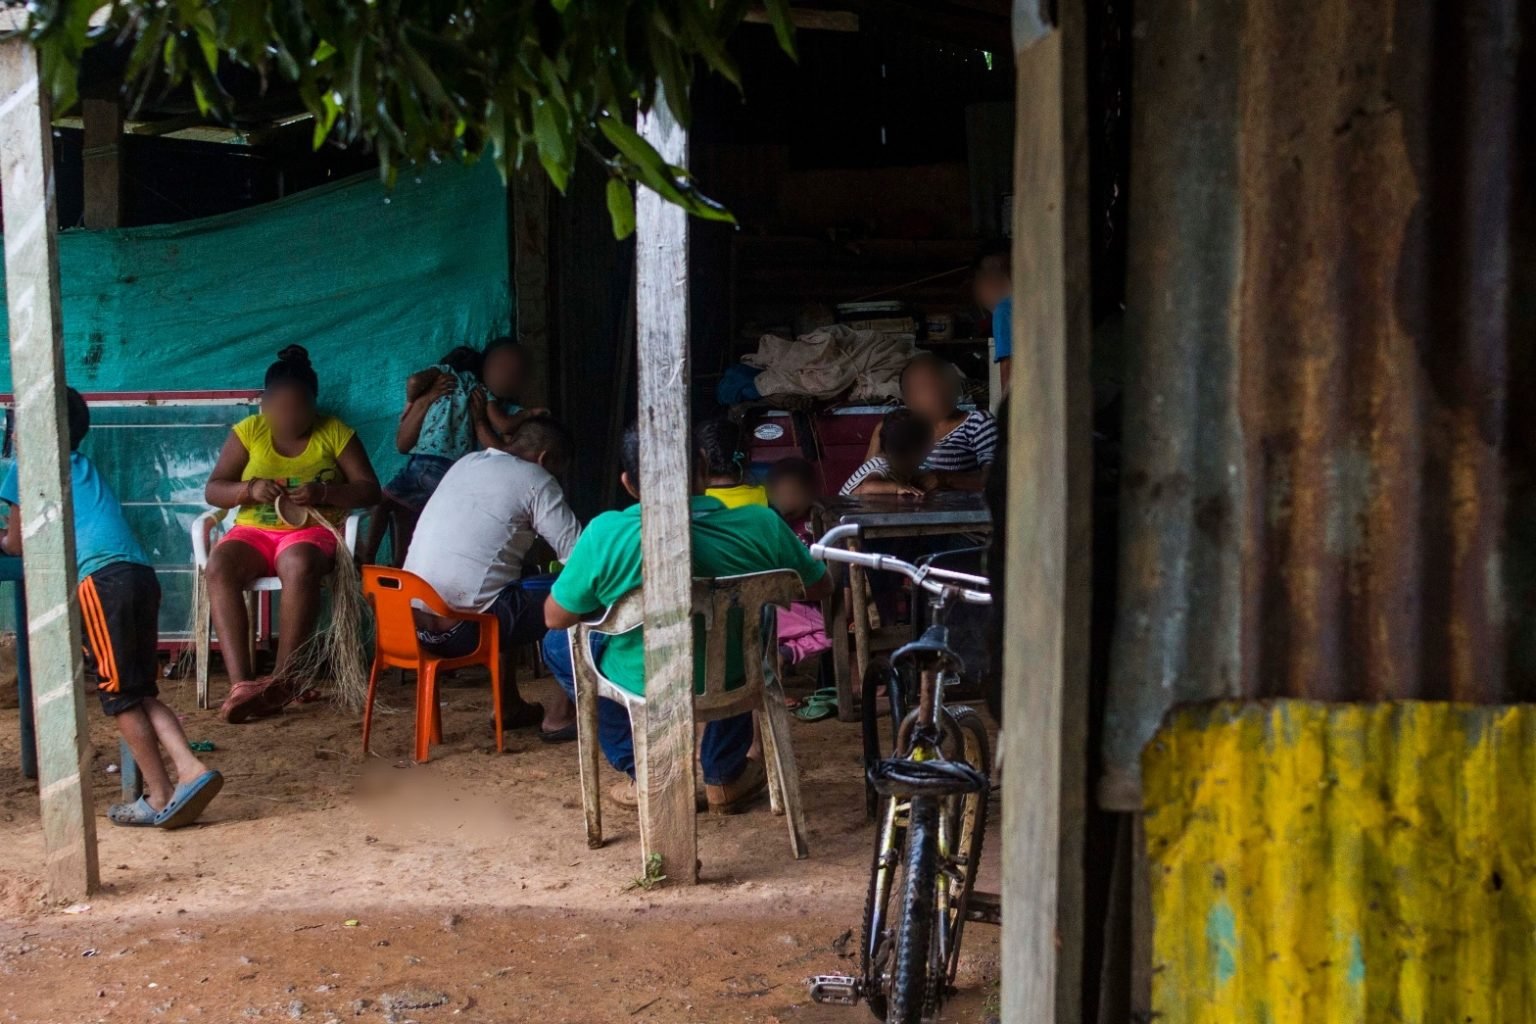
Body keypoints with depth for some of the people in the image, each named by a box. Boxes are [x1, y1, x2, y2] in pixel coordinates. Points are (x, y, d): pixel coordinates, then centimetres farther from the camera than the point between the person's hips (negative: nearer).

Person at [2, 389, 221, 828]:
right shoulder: (82, 466, 30)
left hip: (104, 578, -7)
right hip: (141, 575, 7)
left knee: (120, 693, -1)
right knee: (140, 692, 11)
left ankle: (161, 796, -1)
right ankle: (192, 772, -3)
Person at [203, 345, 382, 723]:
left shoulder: (334, 432, 0)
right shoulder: (248, 431, 5)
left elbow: (370, 491, -4)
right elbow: (212, 490, 3)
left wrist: (324, 492, -22)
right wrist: (250, 489, -18)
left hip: (311, 531, -2)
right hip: (254, 530, 2)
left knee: (300, 566, -39)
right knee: (218, 567, -31)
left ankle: (284, 679, -35)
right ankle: (241, 682, -39)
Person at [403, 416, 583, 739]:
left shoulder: (465, 463, 17)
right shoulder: (535, 480, -3)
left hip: (409, 621, 8)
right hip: (460, 630, -8)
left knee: (509, 595, 34)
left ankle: (509, 706, 35)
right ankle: (560, 715, 10)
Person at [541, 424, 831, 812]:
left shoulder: (605, 535, -24)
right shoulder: (760, 525, -18)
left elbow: (555, 617, -9)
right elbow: (818, 588, 0)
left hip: (642, 689, -2)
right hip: (731, 685, 2)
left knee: (558, 645, 26)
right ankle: (725, 776, 35)